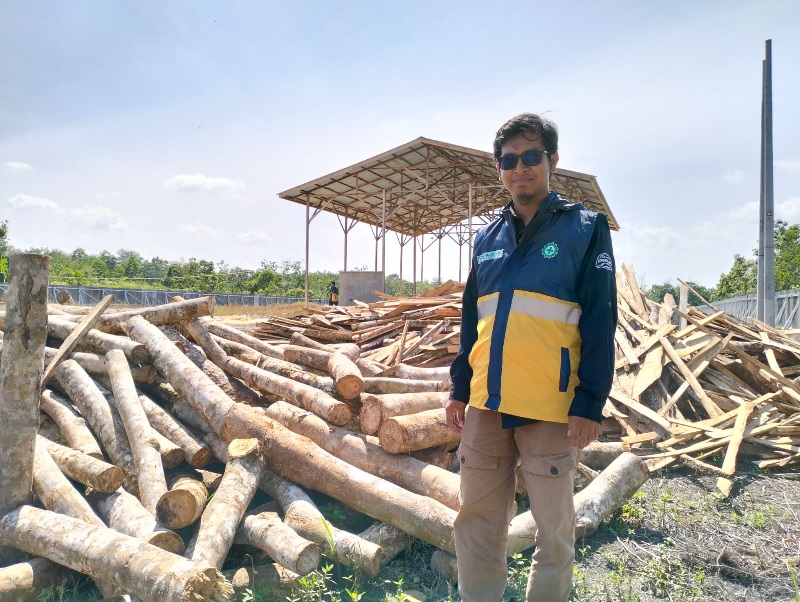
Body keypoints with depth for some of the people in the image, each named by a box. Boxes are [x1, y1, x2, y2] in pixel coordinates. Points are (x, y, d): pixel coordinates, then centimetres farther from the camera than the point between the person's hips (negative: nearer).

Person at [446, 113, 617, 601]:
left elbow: (600, 323, -6)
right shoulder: (488, 238, 12)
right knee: (477, 519, 13)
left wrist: (590, 404, -12)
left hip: (552, 408, -4)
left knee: (554, 526, 10)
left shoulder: (585, 228, -1)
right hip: (486, 403, 5)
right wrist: (460, 389, 12)